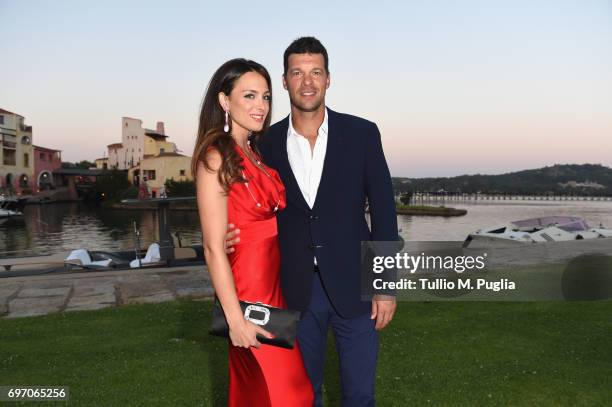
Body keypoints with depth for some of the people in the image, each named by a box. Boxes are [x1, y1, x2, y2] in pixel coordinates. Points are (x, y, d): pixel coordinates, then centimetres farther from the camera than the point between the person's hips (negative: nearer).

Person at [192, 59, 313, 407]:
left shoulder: (257, 155, 10)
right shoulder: (216, 158, -14)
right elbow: (214, 248, -18)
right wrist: (235, 318, -19)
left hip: (275, 286, 7)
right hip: (249, 290, -7)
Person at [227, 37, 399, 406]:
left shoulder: (362, 133, -3)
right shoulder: (267, 144, 1)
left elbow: (383, 209, -2)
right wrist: (232, 237, -13)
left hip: (353, 285, -1)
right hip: (296, 290, 2)